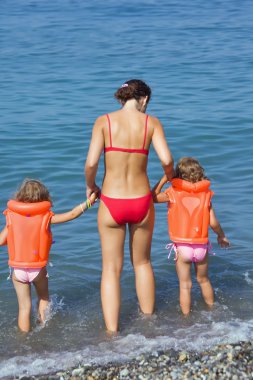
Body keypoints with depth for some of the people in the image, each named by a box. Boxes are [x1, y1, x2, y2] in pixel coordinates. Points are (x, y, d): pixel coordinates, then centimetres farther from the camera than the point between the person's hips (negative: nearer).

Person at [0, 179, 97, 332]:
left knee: (24, 306, 11)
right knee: (44, 298, 26)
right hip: (38, 269, -1)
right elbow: (72, 214, -6)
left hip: (18, 270, 1)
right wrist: (89, 201, 4)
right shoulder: (46, 217, -8)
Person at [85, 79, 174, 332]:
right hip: (141, 201, 1)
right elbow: (166, 160, -14)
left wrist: (90, 186, 6)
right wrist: (169, 177, 9)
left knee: (111, 269, 11)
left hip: (111, 203, -1)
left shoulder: (104, 121, -4)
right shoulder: (151, 122, -3)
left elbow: (91, 163, -13)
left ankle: (112, 332, 11)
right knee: (142, 263, 23)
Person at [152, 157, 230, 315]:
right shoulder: (205, 195, -4)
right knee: (204, 280, 24)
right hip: (201, 246, 2)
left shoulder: (173, 194, -8)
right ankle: (211, 308, 40)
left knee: (185, 285, 8)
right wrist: (222, 236, 11)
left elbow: (153, 197, 7)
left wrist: (164, 179, 7)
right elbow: (213, 222, -7)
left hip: (182, 247, -2)